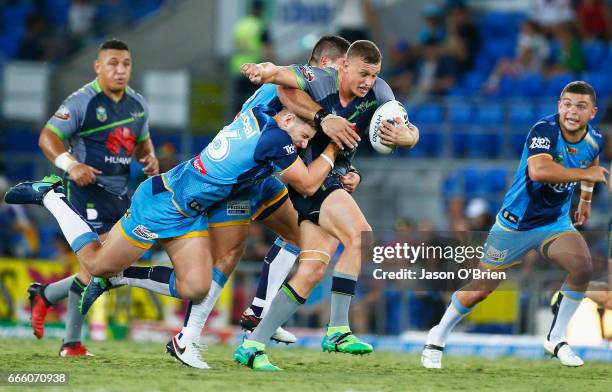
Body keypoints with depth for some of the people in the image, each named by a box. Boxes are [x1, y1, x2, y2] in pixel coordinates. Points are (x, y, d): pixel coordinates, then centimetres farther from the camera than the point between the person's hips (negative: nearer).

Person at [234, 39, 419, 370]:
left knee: (313, 269, -5)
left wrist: (403, 136, -24)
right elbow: (278, 74, -29)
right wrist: (262, 71, -51)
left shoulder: (378, 93, -3)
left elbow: (411, 132, -2)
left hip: (334, 179, 6)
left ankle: (253, 344, -2)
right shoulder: (319, 81, -18)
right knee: (360, 235, -26)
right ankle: (337, 330, -22)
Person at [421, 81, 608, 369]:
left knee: (582, 266, -23)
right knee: (481, 289, 0)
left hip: (555, 223, 5)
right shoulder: (544, 130, -24)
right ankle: (437, 338, 26)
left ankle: (556, 339, -5)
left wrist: (586, 198, 27)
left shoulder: (594, 140, -3)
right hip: (515, 223, -5)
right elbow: (537, 170, -43)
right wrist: (586, 174, -36)